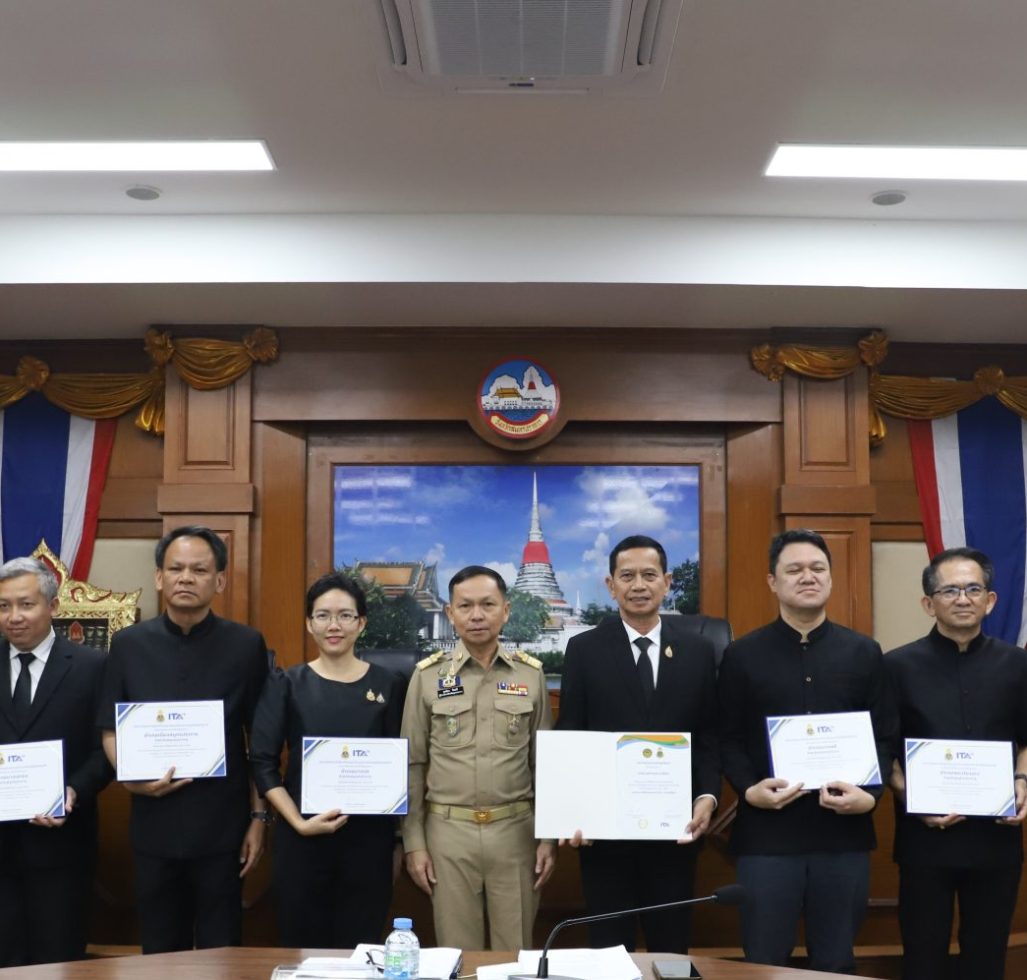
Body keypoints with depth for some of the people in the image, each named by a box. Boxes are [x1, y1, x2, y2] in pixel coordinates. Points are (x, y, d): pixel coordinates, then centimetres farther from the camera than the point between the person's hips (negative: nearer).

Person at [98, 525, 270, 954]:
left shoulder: (246, 645, -3)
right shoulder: (129, 644, 2)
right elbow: (111, 730, 6)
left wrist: (259, 815, -1)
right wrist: (130, 778, -12)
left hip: (223, 826, -2)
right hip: (154, 825, 2)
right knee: (159, 952, 14)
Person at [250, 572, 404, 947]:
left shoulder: (387, 684, 3)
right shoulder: (286, 684, 1)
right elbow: (263, 763, -2)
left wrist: (401, 839, 2)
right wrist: (299, 822, -14)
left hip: (370, 837, 1)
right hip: (302, 837, 0)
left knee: (361, 949, 8)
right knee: (302, 948, 8)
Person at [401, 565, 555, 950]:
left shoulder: (531, 674, 2)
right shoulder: (427, 675, -1)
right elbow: (413, 764, 3)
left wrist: (548, 836, 3)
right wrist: (413, 842, 0)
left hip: (515, 831, 1)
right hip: (448, 831, 0)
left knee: (515, 953, 10)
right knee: (457, 954, 9)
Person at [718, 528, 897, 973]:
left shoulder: (864, 653, 8)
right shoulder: (742, 655, 4)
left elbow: (885, 736, 6)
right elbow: (728, 740, 3)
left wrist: (871, 794, -10)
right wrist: (748, 789, -14)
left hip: (844, 831, 2)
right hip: (767, 832, -1)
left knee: (836, 964, 12)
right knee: (763, 963, 5)